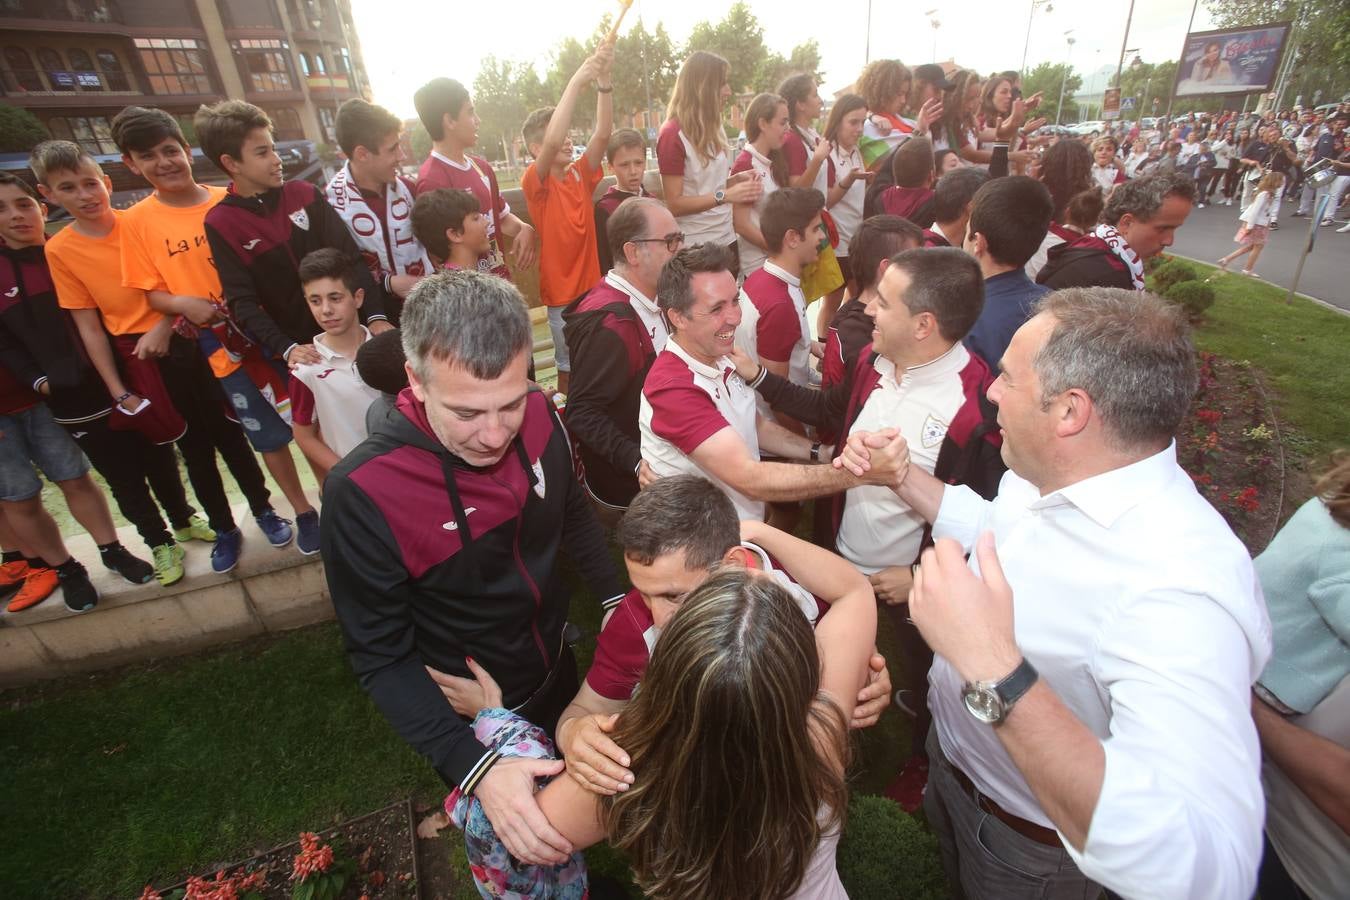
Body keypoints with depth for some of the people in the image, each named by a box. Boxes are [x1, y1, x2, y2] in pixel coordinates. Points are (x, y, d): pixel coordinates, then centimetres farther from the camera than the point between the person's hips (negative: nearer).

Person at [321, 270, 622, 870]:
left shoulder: (538, 416, -20)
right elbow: (382, 656, -24)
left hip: (560, 668, 4)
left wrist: (616, 601, -4)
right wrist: (475, 768, -33)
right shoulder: (361, 491, -32)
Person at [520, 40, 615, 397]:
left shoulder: (581, 174, 5)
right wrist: (576, 81, -28)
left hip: (594, 285, 5)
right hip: (563, 293, -5)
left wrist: (603, 79, -19)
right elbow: (552, 142, -28)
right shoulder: (534, 183, -10)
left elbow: (603, 133, -7)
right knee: (570, 367, 6)